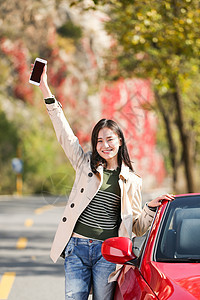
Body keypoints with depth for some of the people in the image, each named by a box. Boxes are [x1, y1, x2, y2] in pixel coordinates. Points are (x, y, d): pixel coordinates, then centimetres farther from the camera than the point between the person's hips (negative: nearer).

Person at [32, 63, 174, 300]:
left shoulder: (131, 180, 9)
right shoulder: (85, 164, 10)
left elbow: (138, 227, 14)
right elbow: (64, 133, 5)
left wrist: (152, 207, -5)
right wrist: (45, 89, 1)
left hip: (107, 252, 0)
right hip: (76, 247, 0)